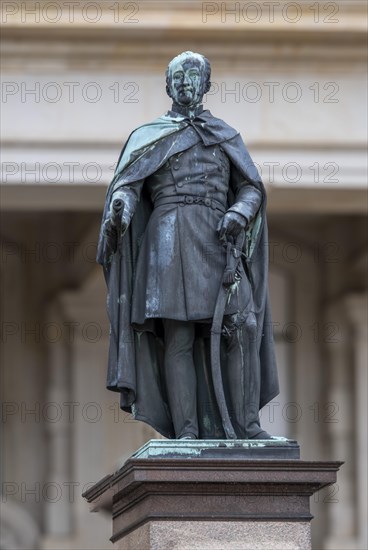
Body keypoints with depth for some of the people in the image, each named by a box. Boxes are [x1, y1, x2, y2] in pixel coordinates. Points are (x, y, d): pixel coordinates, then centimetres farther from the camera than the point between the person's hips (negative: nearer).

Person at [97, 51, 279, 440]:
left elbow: (251, 188, 14)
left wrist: (237, 214, -9)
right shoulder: (146, 137, 15)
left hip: (216, 239, 2)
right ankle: (186, 430, -11)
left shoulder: (226, 137, 21)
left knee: (236, 330, -9)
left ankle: (245, 425, -7)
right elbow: (126, 185, 1)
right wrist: (121, 209, -23)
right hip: (168, 237, -2)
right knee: (177, 337, -8)